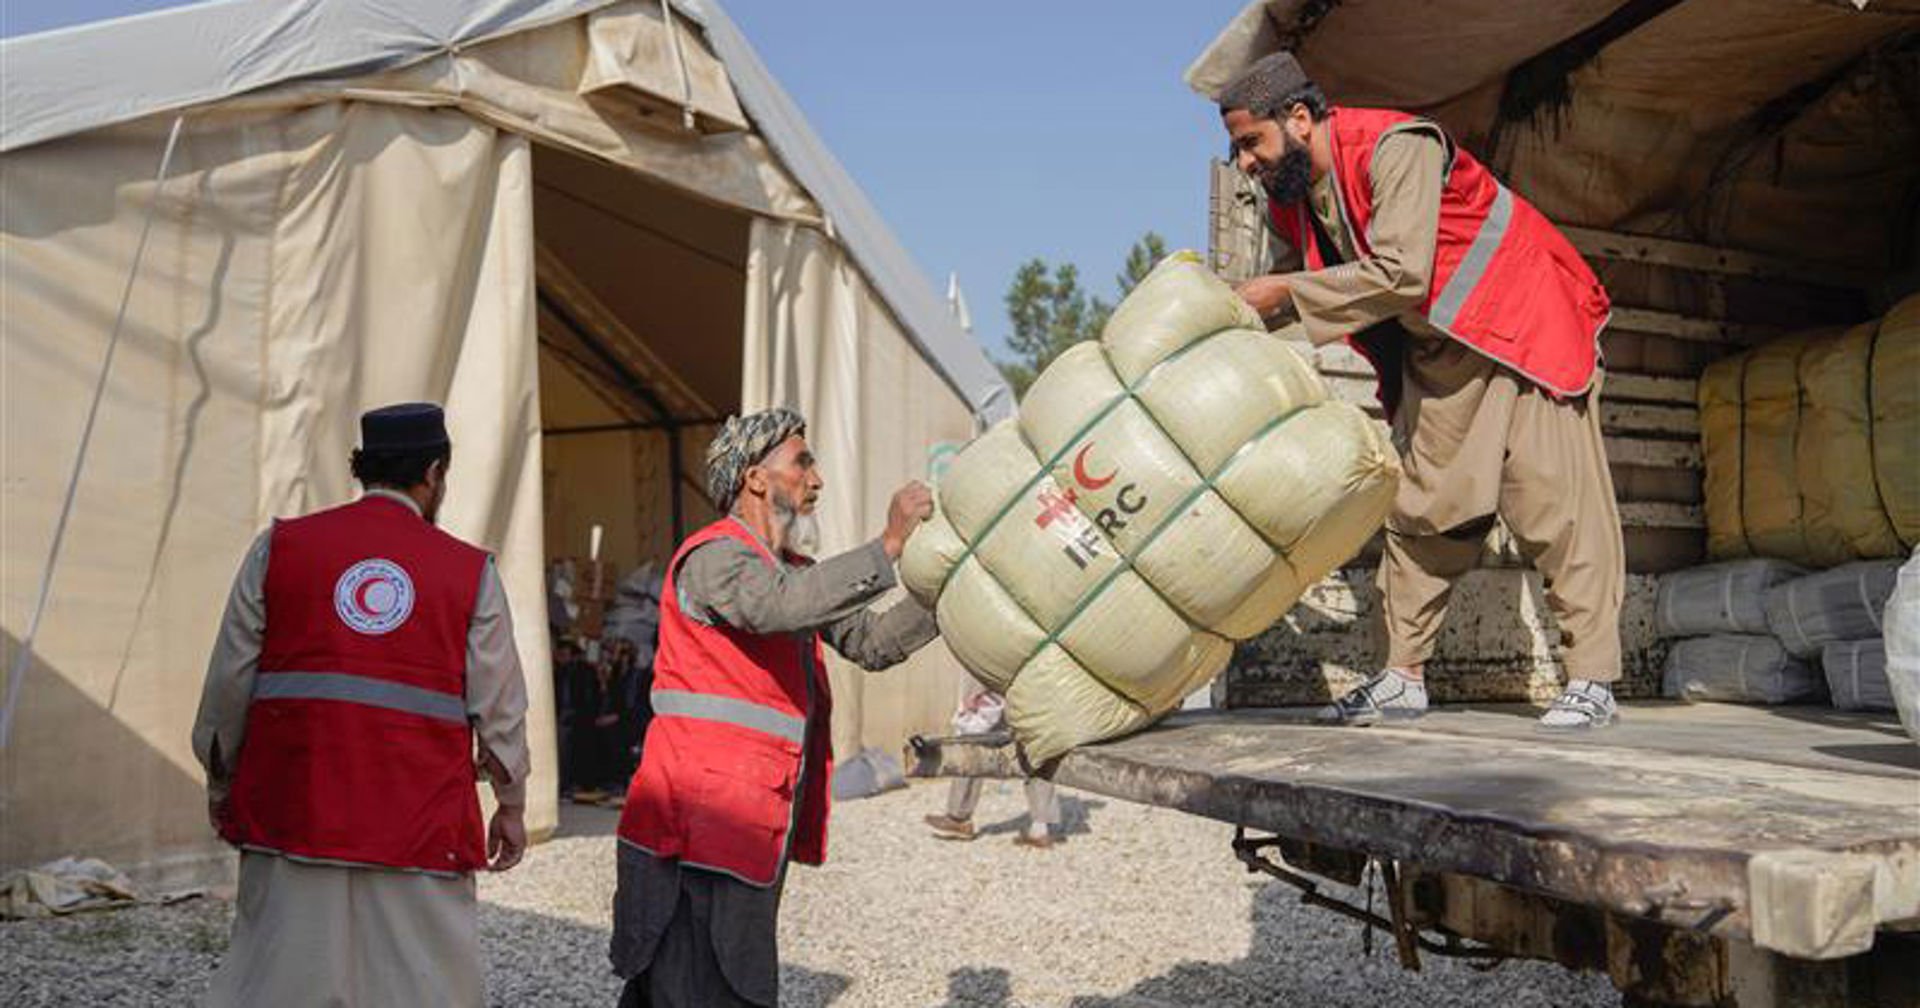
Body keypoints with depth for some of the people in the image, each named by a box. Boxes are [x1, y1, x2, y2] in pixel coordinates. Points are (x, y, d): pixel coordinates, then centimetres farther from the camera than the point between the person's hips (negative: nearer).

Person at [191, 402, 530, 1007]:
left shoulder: (279, 547, 5)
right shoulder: (471, 572, 2)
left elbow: (230, 681, 7)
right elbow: (499, 706, 3)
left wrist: (220, 782, 20)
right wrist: (512, 805, 16)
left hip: (291, 812, 2)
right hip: (421, 824, -2)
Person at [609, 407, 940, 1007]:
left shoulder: (791, 570, 20)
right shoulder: (714, 555, -10)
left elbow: (869, 642, 16)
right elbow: (780, 605, -31)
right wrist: (888, 547, -30)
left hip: (752, 832, 10)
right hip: (697, 826, -10)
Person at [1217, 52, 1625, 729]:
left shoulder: (1397, 148, -25)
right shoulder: (1290, 201, 1)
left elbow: (1400, 274, -33)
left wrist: (1286, 292, -28)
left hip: (1521, 325, -7)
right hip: (1435, 351, 8)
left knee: (1554, 499, -9)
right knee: (1418, 506, 4)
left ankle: (1591, 679, -1)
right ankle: (1403, 677, 9)